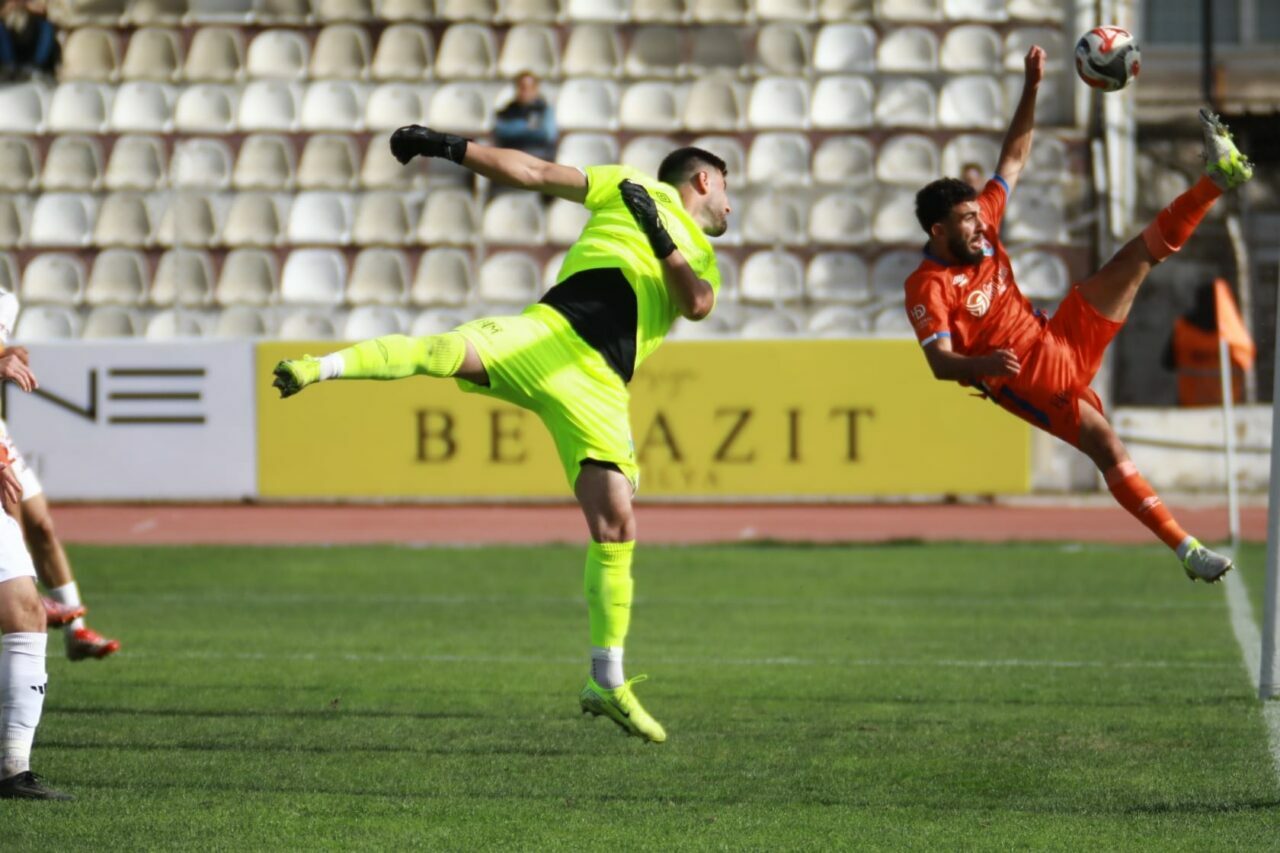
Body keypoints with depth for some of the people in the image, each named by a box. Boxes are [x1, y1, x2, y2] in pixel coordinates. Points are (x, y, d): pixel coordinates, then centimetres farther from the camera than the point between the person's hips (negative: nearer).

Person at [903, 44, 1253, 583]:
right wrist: (984, 363, -44)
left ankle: (1219, 177, 9)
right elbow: (940, 363, -23)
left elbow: (1014, 158, 9)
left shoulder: (981, 229, 3)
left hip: (1064, 342, 8)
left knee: (1141, 254, 4)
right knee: (1106, 448, -20)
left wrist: (1032, 88, 1)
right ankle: (1185, 549, -23)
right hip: (1029, 381, -8)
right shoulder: (927, 288, -17)